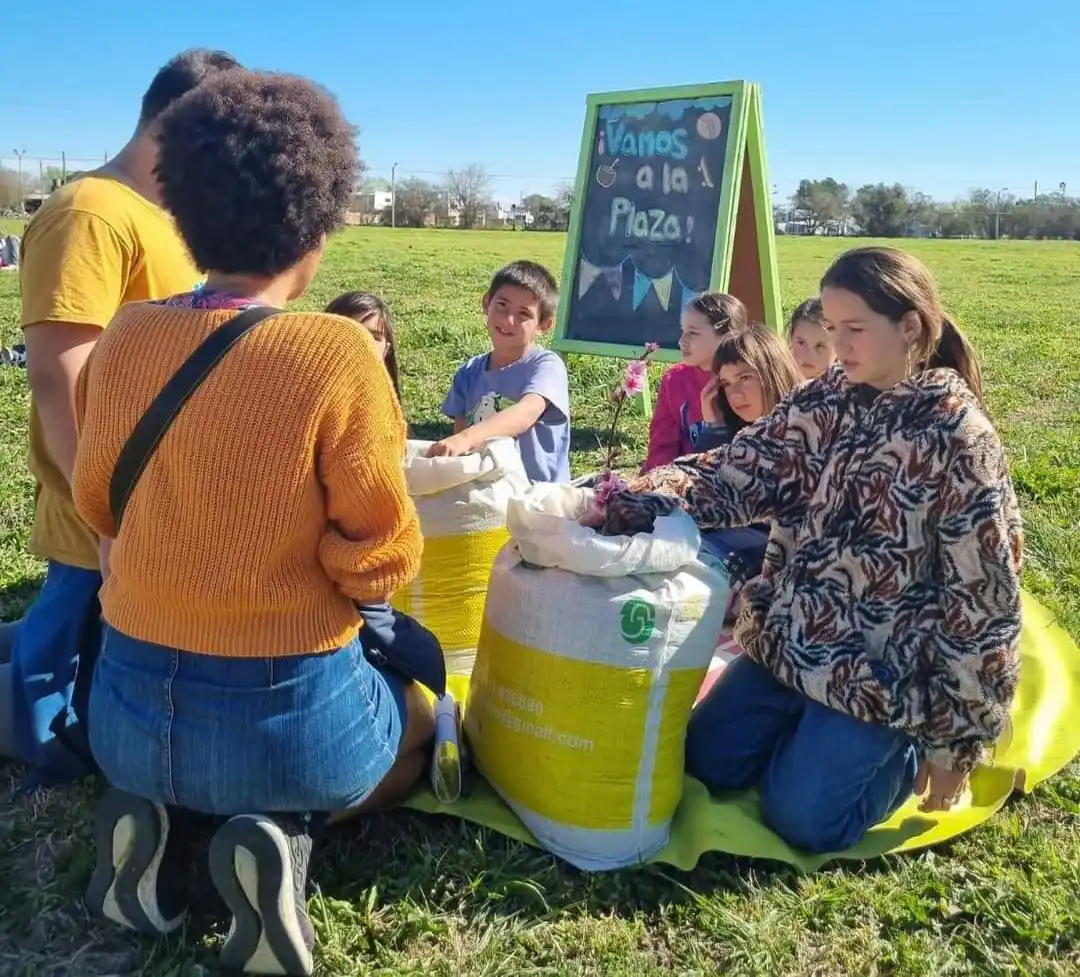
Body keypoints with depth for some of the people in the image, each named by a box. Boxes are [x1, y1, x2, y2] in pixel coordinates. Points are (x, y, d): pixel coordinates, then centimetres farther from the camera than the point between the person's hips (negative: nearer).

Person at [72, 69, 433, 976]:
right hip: (282, 714, -5)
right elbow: (382, 562, -14)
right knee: (425, 723, 28)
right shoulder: (337, 353, -21)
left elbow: (101, 506, 10)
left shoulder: (126, 336, -5)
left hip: (128, 709, 5)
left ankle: (155, 813, 9)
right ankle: (285, 831, 0)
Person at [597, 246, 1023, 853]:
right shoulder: (823, 402, -1)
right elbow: (735, 474, -6)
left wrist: (956, 738, -11)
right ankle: (831, 734, 29)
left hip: (884, 668, -6)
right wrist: (626, 504, -22)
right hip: (793, 639, 6)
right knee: (706, 761, 9)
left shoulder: (958, 438, -17)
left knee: (800, 817, -7)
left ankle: (909, 748, 19)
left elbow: (981, 598, -14)